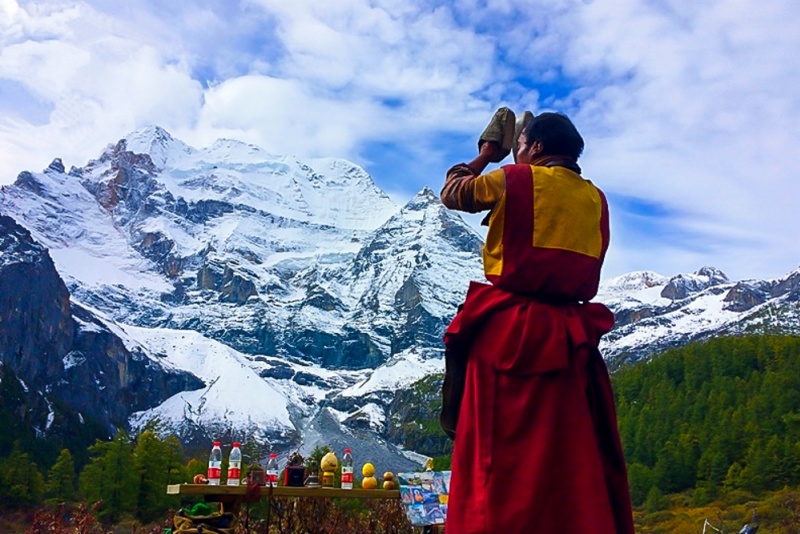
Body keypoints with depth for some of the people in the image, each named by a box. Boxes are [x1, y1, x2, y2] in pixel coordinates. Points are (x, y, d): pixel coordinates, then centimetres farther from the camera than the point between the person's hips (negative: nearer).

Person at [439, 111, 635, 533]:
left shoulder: (513, 180, -1)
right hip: (569, 340, 5)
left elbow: (452, 193, 14)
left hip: (507, 331, -5)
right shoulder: (595, 198, 12)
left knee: (499, 459, -2)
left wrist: (486, 155, 29)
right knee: (577, 461, 9)